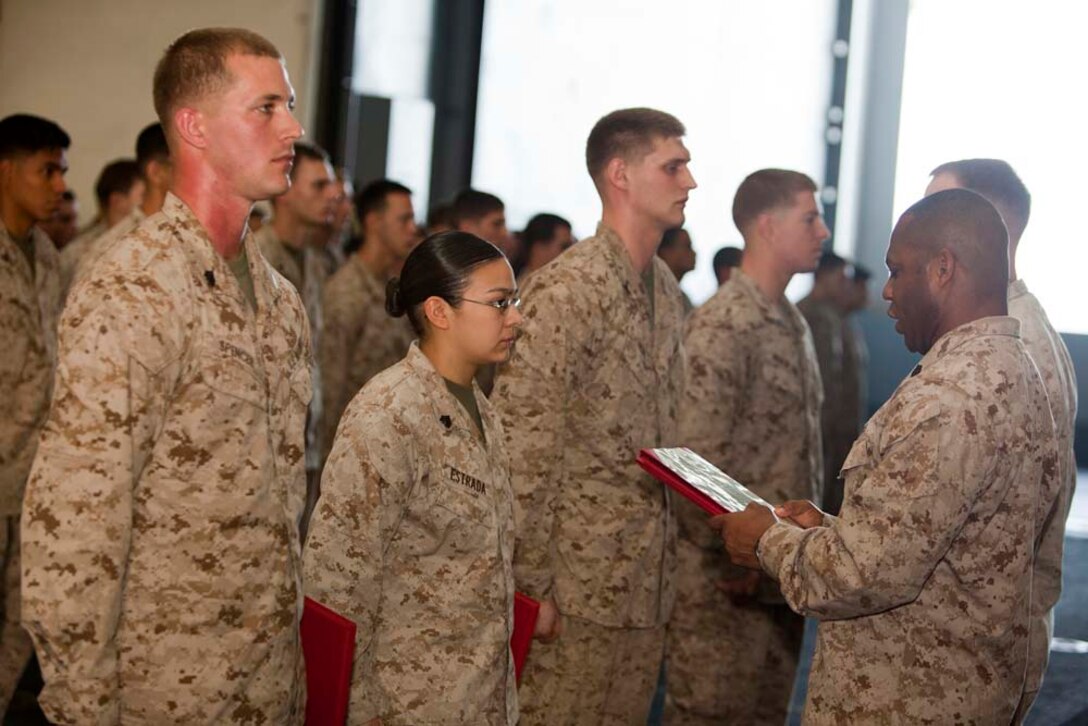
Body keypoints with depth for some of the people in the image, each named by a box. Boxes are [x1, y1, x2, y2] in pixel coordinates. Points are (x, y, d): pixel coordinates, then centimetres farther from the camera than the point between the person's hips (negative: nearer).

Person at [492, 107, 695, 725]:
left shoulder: (666, 289, 12)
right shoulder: (565, 291, -14)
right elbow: (523, 447, -17)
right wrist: (530, 584, -17)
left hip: (648, 582, 8)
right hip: (578, 581, -8)